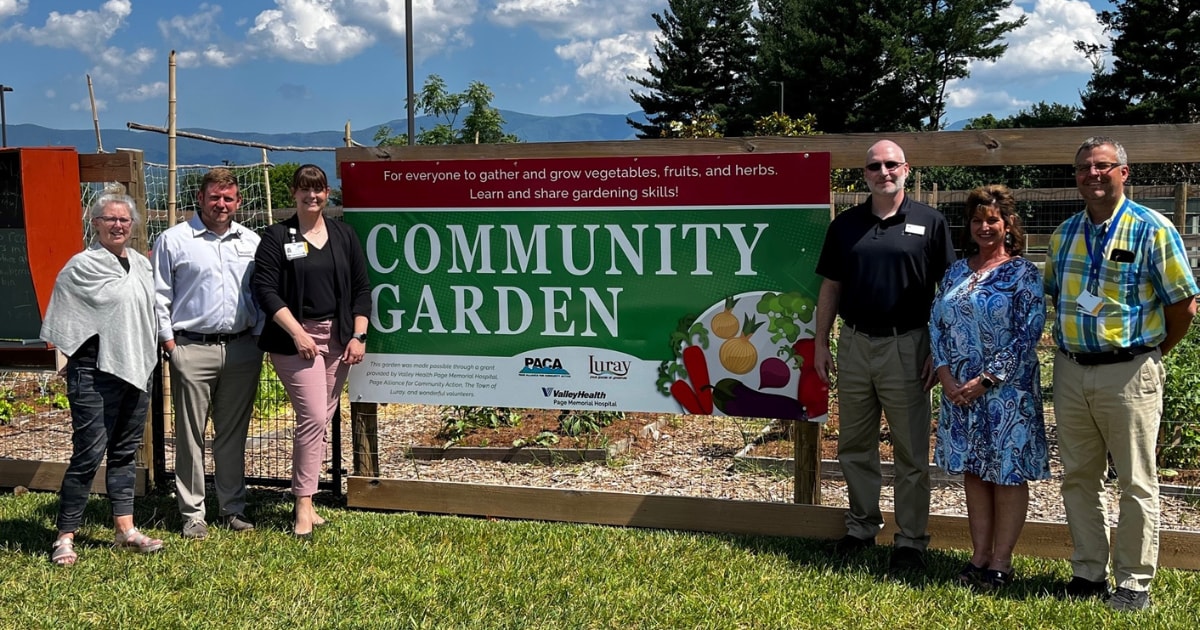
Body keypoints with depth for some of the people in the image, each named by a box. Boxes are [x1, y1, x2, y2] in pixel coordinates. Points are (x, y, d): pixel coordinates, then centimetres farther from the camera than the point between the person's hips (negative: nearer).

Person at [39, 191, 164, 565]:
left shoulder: (141, 264, 13)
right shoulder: (82, 265, -7)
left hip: (137, 369, 7)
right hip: (96, 372, -7)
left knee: (125, 451, 12)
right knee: (89, 454, -8)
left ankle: (125, 530, 18)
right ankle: (65, 537, 1)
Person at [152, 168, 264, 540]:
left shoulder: (251, 242, 12)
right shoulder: (174, 240, 2)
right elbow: (159, 296, 2)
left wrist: (259, 338, 8)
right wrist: (168, 342, -4)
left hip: (242, 350, 3)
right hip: (192, 350, -3)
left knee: (234, 433, 10)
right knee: (190, 435, 2)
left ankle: (233, 508, 20)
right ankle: (192, 513, 11)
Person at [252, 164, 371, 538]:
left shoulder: (344, 236, 12)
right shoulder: (277, 238, 0)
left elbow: (361, 289, 11)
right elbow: (266, 290, -6)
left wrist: (359, 336, 1)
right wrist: (297, 332, -15)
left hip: (338, 338, 5)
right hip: (296, 338, -4)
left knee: (321, 420, 7)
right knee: (314, 417, -14)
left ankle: (304, 499, 17)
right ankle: (304, 506, -8)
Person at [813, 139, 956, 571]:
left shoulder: (929, 223, -1)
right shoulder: (845, 225, 8)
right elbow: (830, 288, 11)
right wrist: (821, 344, 6)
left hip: (906, 346, -3)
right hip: (853, 345, 4)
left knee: (911, 451, 4)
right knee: (854, 446, 12)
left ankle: (911, 540, 14)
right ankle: (862, 526, 27)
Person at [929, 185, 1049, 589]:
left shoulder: (1024, 273, -6)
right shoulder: (956, 272, 10)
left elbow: (1026, 335, -12)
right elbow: (936, 325, 8)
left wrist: (985, 381, -16)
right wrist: (945, 375, -6)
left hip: (1007, 392, -5)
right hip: (958, 390, 5)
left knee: (1008, 474, 3)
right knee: (972, 473, 10)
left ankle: (1000, 563, 11)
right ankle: (979, 556, 19)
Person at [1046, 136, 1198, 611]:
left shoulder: (1152, 229, -7)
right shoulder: (1065, 233, 9)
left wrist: (1150, 353, 3)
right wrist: (1070, 347, 10)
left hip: (1128, 374, -5)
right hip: (1070, 371, 5)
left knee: (1136, 484, 3)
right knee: (1078, 478, 11)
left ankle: (1134, 583, 14)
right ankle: (1088, 572, 23)